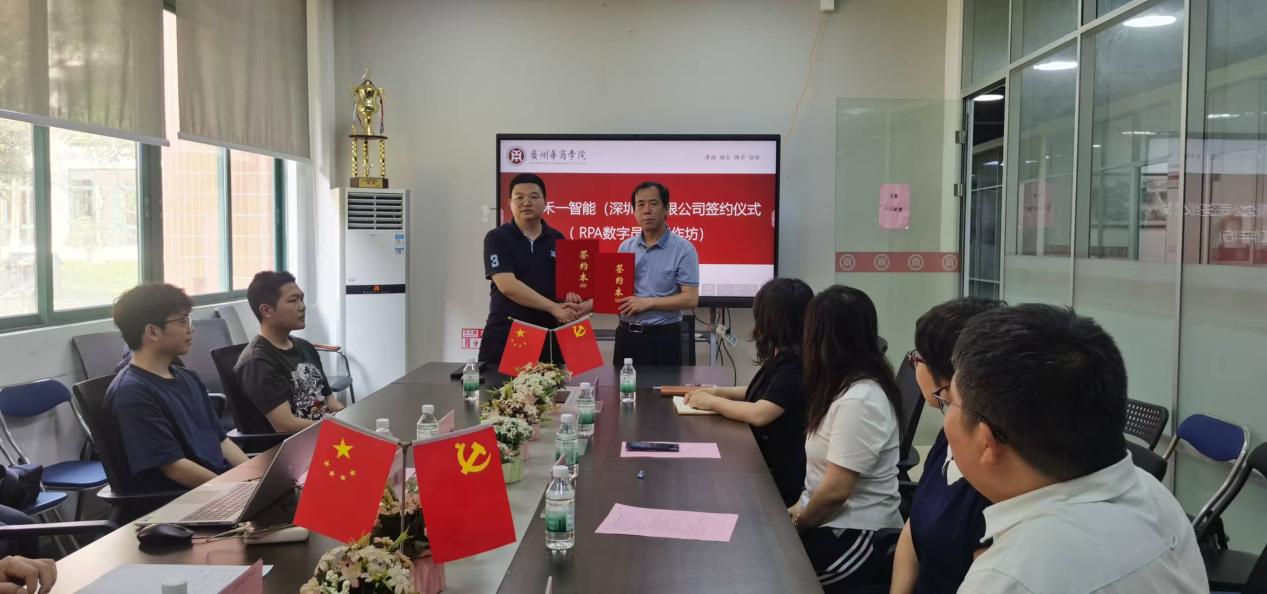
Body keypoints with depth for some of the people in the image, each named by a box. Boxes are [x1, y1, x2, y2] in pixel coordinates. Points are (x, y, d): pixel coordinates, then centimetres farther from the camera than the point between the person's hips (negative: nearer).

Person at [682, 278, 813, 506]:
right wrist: (717, 392, 7)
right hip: (763, 460, 8)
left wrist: (711, 402, -12)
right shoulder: (783, 356, 8)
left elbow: (759, 414, -27)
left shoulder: (795, 365, -21)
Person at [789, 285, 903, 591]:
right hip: (834, 523, 9)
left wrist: (796, 523, -7)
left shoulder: (859, 400, -23)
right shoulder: (849, 386, 8)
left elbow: (835, 490, -23)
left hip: (852, 539, -9)